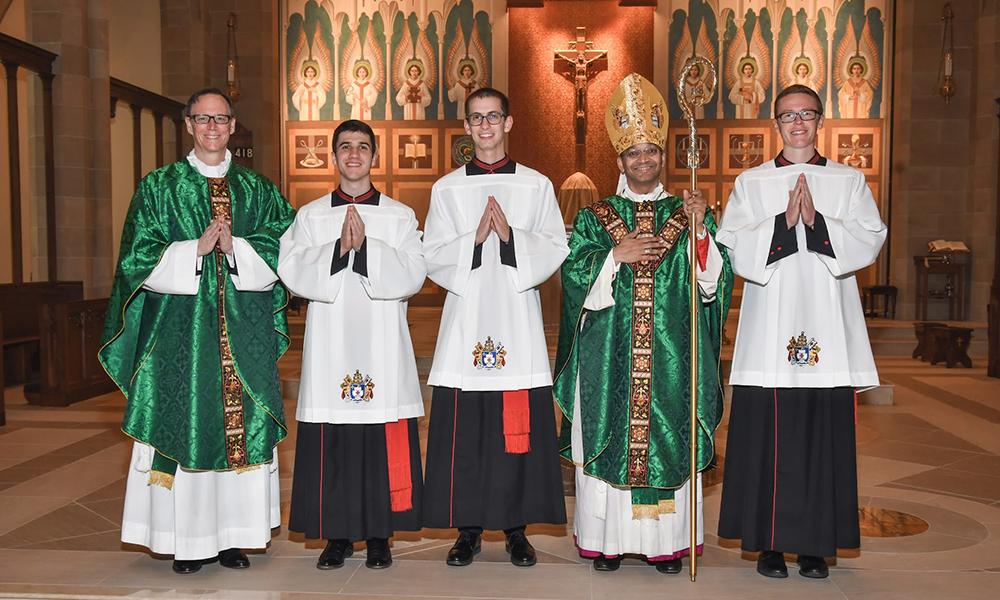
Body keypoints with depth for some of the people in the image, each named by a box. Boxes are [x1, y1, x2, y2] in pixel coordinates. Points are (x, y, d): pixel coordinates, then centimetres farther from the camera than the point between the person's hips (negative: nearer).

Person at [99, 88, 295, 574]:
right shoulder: (159, 187, 7)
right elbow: (139, 257, -1)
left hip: (245, 332, 2)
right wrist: (196, 249, -12)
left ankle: (233, 534, 12)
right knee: (185, 421, -2)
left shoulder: (258, 190, 12)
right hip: (180, 329, -2)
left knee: (243, 426, 2)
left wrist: (235, 247, -11)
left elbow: (282, 251, 4)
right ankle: (188, 539, 9)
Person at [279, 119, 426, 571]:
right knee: (331, 444, 2)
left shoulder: (399, 216, 8)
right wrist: (338, 248, -16)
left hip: (382, 347, 0)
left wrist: (366, 247, -16)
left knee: (384, 444, 1)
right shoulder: (310, 216, 10)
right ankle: (337, 533, 16)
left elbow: (412, 275, -4)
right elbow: (292, 272, -3)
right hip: (330, 344, 1)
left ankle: (379, 534, 14)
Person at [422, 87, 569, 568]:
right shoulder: (447, 188, 9)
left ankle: (516, 527, 15)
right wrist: (475, 238, -13)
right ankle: (468, 528, 15)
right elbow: (433, 258, 3)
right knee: (464, 431, 2)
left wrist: (511, 235, -13)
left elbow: (556, 249, 2)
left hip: (517, 321, 0)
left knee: (519, 430, 2)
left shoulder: (536, 185, 8)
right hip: (466, 320, 1)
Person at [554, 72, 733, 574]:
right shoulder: (594, 218, 7)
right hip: (609, 357, 0)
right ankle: (607, 538, 14)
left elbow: (714, 282, -1)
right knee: (608, 438, 2)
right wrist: (616, 256, -14)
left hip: (671, 356, 1)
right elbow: (574, 277, -3)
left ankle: (667, 540, 14)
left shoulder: (688, 215, 9)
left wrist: (700, 230, -13)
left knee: (669, 437, 3)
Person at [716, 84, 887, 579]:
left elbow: (869, 240, -2)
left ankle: (817, 543, 14)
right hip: (768, 333, -1)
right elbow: (734, 247, -3)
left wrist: (817, 220, -15)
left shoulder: (849, 181, 12)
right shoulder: (750, 183, 9)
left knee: (824, 439, 2)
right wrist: (784, 222, -15)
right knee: (767, 438, 0)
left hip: (827, 333, 1)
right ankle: (769, 542, 11)